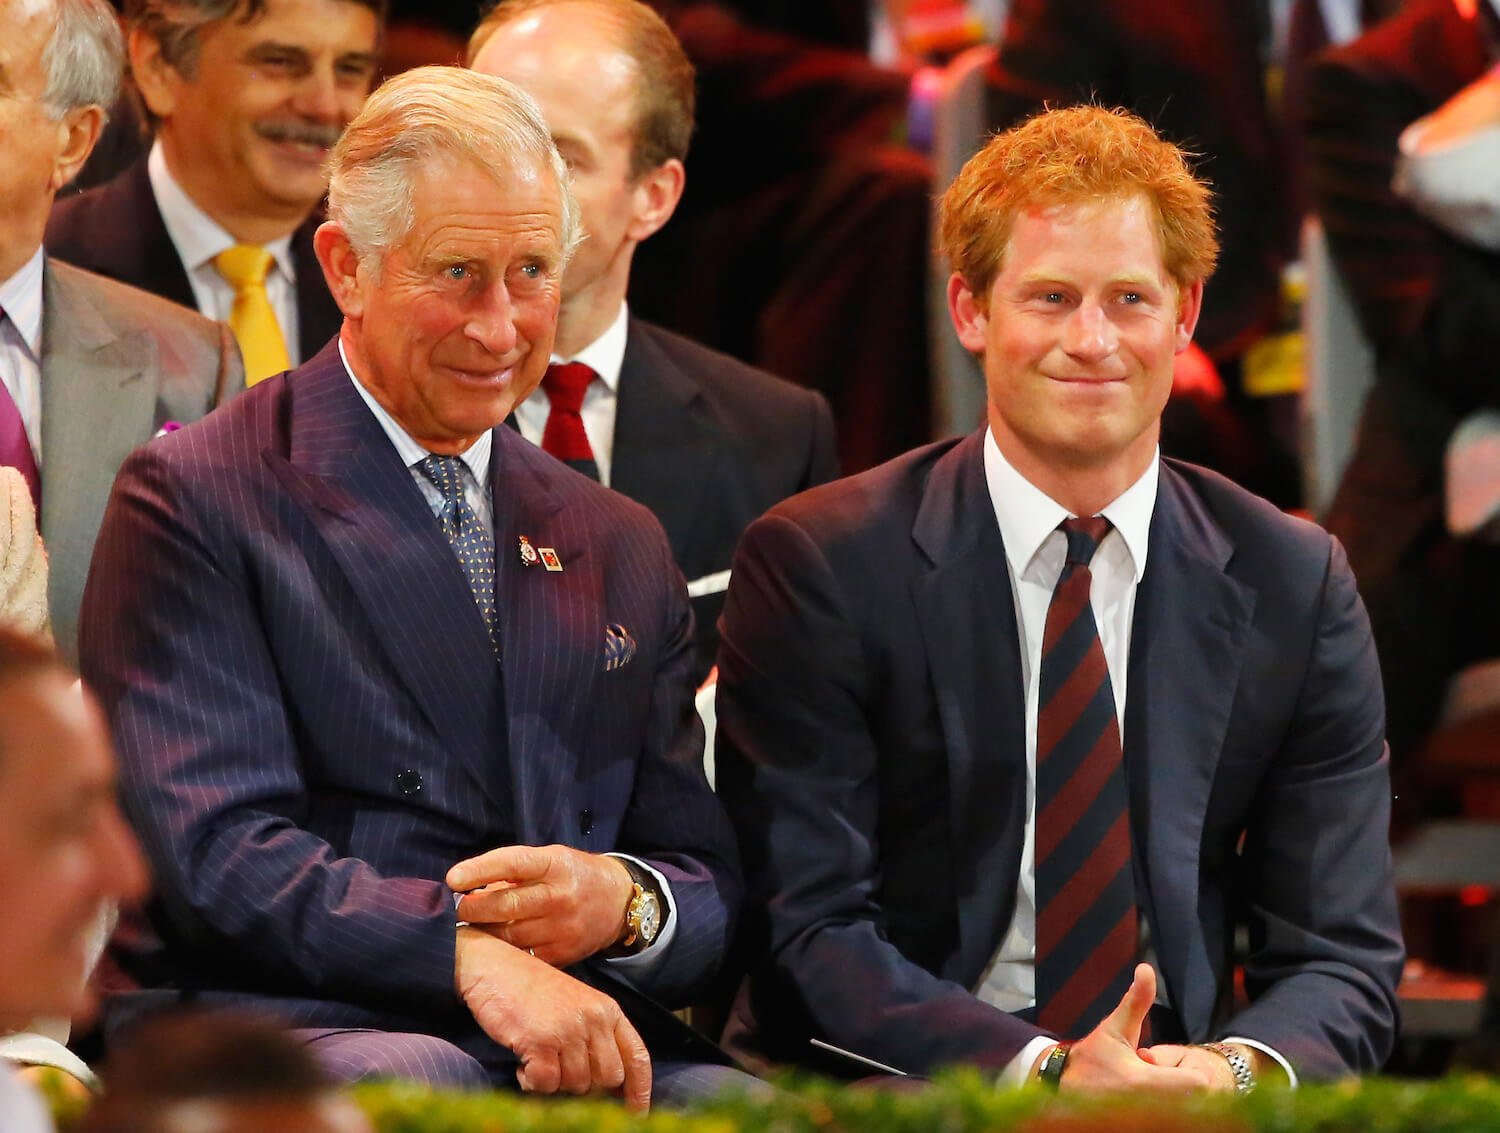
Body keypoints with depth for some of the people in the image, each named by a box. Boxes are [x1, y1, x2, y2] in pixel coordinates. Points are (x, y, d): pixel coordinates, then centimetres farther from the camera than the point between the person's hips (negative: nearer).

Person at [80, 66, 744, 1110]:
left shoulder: (620, 546, 23)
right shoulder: (195, 499, 3)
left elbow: (709, 878, 19)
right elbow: (213, 849, -9)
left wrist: (623, 903, -8)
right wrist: (465, 948, -25)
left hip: (574, 1032, 5)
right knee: (410, 1079, -39)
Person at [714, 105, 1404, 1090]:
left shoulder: (1297, 589, 7)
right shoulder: (820, 566, -2)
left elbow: (1342, 954, 4)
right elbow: (811, 925, -8)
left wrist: (1240, 1067, -19)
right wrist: (1044, 1071, -23)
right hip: (888, 1098, -3)